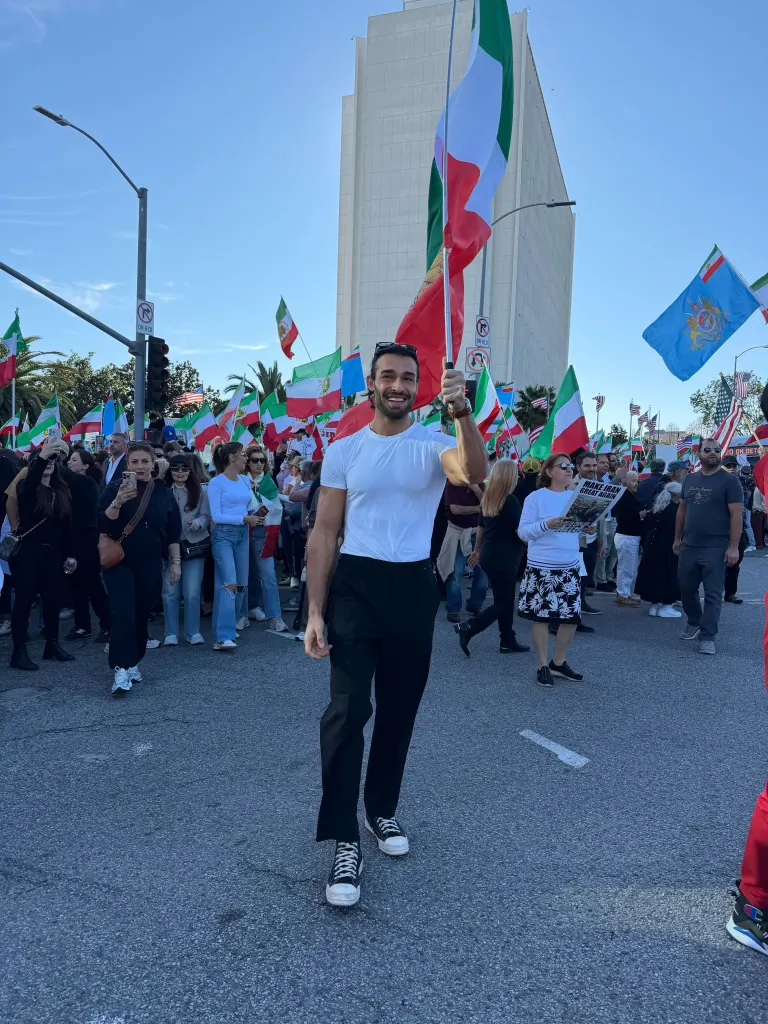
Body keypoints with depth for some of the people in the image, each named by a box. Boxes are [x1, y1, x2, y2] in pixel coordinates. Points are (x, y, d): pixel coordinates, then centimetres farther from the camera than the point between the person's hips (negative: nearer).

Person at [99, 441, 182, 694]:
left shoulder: (163, 492, 4)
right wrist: (118, 501, -28)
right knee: (123, 614, -13)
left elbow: (173, 531, 7)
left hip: (150, 564, 3)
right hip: (119, 561, -3)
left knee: (142, 614, 7)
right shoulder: (115, 487, -4)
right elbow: (103, 524, -13)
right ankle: (121, 669, -12)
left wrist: (175, 562, 5)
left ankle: (133, 662, 23)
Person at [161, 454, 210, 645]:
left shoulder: (200, 490, 2)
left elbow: (206, 516, -1)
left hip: (194, 545, 0)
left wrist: (197, 523, -21)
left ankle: (193, 632, 15)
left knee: (192, 592, 3)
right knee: (170, 591, 4)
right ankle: (171, 633, 14)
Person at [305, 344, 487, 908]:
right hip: (356, 586, 0)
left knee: (399, 710, 14)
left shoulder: (434, 444, -1)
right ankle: (345, 840, 3)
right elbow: (324, 533, 1)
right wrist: (315, 612, -6)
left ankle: (382, 809, 35)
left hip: (414, 588, 1)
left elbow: (474, 472, -25)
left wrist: (462, 411, -40)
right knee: (348, 710, -9)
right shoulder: (343, 451, 2)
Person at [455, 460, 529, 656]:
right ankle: (468, 627, -9)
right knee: (503, 602, 0)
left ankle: (508, 641, 19)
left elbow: (481, 527, 17)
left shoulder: (487, 499, 7)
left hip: (489, 554, 8)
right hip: (504, 557, -8)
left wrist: (477, 550, 27)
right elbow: (521, 532, -16)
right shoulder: (511, 501, -16)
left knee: (504, 599, 14)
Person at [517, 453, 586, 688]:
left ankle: (559, 662, 25)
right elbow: (523, 531, -11)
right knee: (542, 616, 2)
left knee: (572, 616, 7)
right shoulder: (536, 497, -7)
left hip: (571, 567, 6)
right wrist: (546, 524, -25)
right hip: (542, 567, -5)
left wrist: (588, 529, -6)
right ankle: (542, 666, 15)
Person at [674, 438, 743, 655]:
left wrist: (733, 547, -15)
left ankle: (707, 637, 6)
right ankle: (694, 623, 35)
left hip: (715, 548, -5)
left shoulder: (729, 481, -6)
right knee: (686, 588, 14)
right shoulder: (689, 479, 9)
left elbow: (736, 515, -10)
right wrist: (677, 538, 14)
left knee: (713, 594, -1)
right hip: (689, 546, 5)